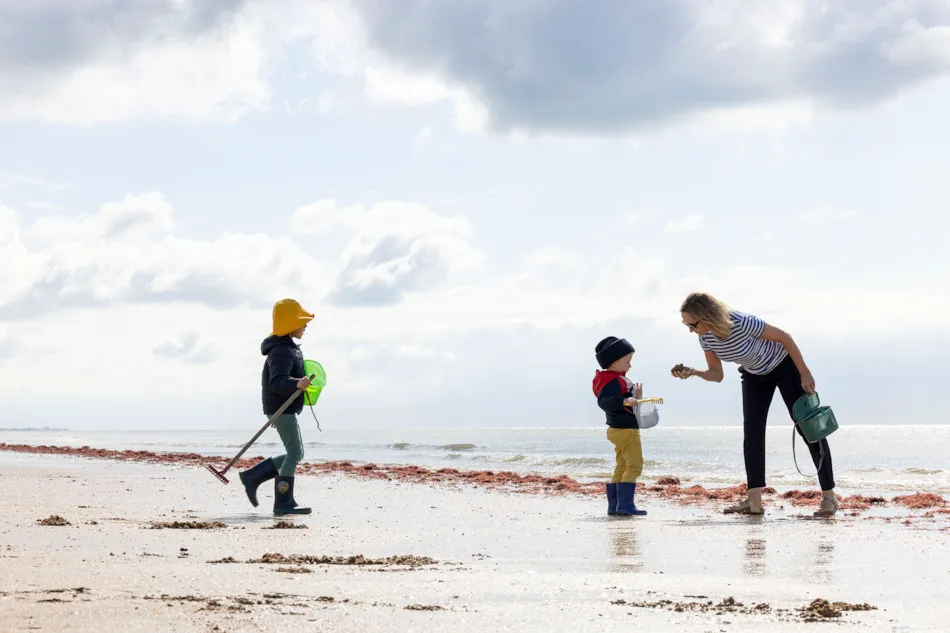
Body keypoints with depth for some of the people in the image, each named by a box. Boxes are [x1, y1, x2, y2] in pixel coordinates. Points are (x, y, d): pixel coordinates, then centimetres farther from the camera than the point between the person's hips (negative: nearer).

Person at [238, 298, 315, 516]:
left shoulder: (289, 348, 17)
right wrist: (297, 383, -47)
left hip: (286, 409, 11)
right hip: (281, 408, -11)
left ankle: (252, 476, 16)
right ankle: (283, 503, -13)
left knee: (295, 454, 12)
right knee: (295, 453, -13)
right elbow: (277, 382, -31)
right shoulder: (281, 351, -17)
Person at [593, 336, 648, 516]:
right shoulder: (612, 381, -19)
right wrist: (624, 401, -48)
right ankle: (625, 504, -19)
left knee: (621, 468, 15)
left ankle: (614, 505, 18)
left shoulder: (618, 379, 16)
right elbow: (603, 401, -36)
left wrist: (635, 397, 25)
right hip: (625, 430, -11)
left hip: (619, 430, 11)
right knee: (634, 466, -13)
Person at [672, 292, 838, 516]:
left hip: (785, 366, -6)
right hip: (755, 376, 6)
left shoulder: (741, 323, -38)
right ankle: (754, 500, -9)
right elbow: (716, 374, -6)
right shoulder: (706, 338, -18)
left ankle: (829, 496, 2)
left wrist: (804, 373, -23)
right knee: (752, 431, -7)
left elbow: (784, 337, -27)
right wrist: (693, 372, -27)